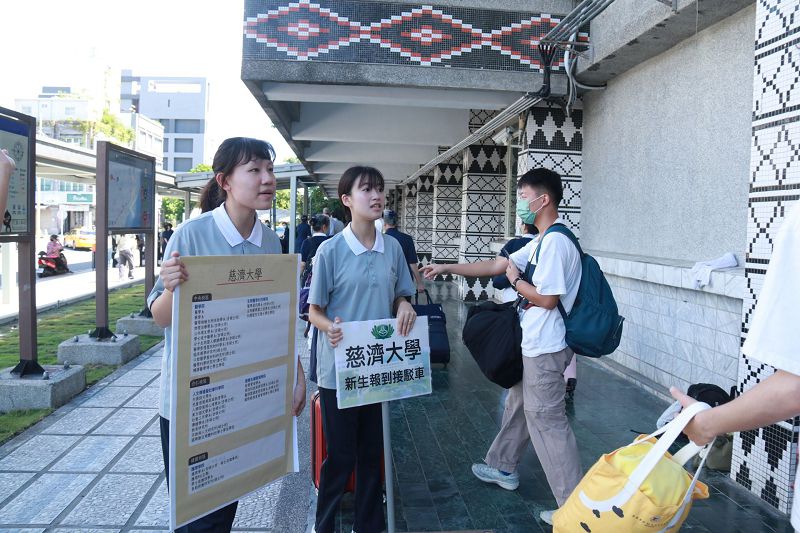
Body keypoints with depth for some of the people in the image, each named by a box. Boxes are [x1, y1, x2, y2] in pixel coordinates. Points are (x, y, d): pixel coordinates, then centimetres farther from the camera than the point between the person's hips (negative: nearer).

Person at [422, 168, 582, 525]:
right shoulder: (543, 241, 11)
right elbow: (497, 264, 16)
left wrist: (515, 280, -8)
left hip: (545, 348, -10)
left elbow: (547, 298, -24)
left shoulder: (556, 241, -21)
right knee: (518, 405, 22)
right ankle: (503, 468, 41)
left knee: (546, 420, -2)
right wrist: (448, 268, 15)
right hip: (536, 344, 10)